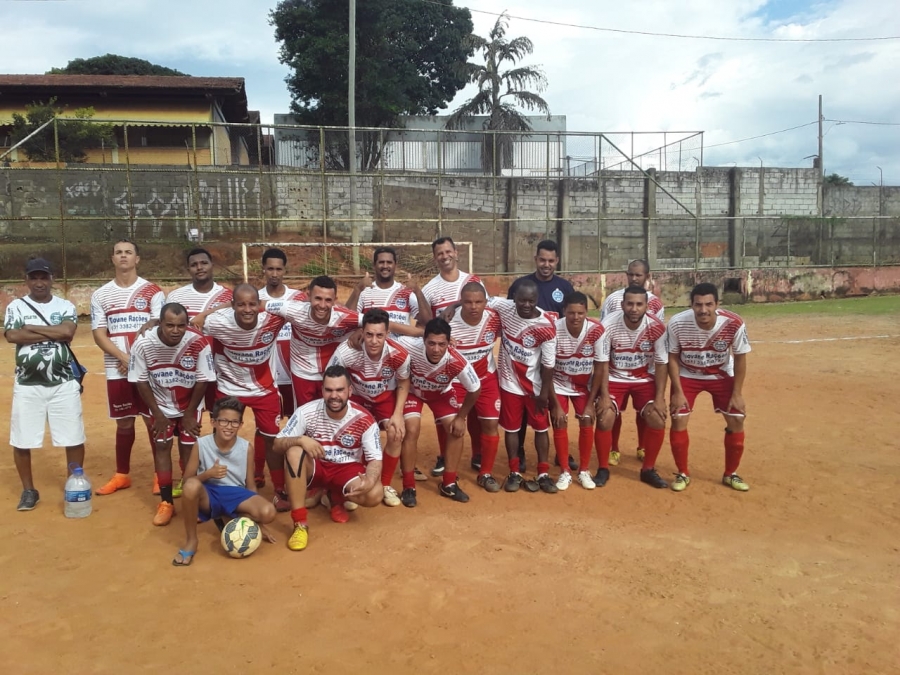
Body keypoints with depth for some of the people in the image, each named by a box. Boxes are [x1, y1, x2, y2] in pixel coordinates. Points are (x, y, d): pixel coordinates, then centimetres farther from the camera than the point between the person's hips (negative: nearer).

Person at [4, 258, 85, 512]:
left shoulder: (65, 306, 4)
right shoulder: (16, 306, 4)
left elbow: (68, 332, -15)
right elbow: (12, 336, -14)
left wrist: (32, 328, -8)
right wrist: (54, 332, -13)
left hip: (63, 383, 0)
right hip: (27, 385, 1)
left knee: (74, 438, 4)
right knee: (21, 440, 6)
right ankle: (29, 490, 24)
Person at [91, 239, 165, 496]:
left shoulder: (152, 291, 0)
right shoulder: (100, 295, 6)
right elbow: (99, 335, 1)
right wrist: (124, 358, -13)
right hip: (117, 370, 2)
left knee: (154, 420, 3)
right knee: (124, 423, 11)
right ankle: (121, 475, 24)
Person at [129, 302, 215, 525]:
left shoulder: (199, 344, -28)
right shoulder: (143, 344, -25)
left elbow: (203, 381, -16)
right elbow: (140, 381, -12)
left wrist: (189, 413, -9)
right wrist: (157, 413, -9)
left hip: (190, 406, -1)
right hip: (160, 405, 1)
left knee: (189, 449, 0)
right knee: (161, 447, 0)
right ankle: (166, 502, 11)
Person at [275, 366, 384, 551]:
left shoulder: (364, 419, -17)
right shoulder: (307, 412, -17)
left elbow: (375, 459, -16)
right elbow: (277, 444, -15)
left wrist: (369, 481, -39)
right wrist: (301, 439, -37)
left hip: (348, 469, 0)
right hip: (315, 467, 0)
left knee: (374, 494, -29)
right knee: (294, 451, -33)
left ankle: (337, 498, 8)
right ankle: (300, 524, -26)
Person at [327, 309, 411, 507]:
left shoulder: (399, 355, -32)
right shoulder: (346, 351, -37)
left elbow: (403, 383, -9)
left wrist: (398, 414, -18)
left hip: (386, 396, 1)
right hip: (357, 396, -1)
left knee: (396, 434, -18)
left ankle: (386, 485, 6)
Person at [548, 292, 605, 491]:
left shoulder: (596, 330, -23)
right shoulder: (554, 330, -28)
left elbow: (599, 368, -12)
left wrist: (590, 402, -11)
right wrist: (555, 404, -17)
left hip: (584, 385, 2)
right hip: (559, 384, -1)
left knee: (587, 423, -3)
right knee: (559, 424, -7)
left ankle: (584, 471, 14)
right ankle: (565, 472, 9)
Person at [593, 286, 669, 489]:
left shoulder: (656, 327, -19)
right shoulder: (608, 326, -23)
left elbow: (661, 364, -11)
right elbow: (603, 363, -16)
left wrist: (660, 397, -16)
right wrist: (604, 395, -20)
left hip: (645, 379, 1)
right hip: (615, 379, -1)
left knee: (658, 420, -12)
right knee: (604, 419, -16)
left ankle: (648, 469, 9)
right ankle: (603, 469, 6)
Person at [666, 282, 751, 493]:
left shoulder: (734, 324, -29)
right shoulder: (677, 324, -30)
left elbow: (740, 358, -12)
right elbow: (672, 358, -14)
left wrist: (737, 393, -11)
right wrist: (678, 392, -15)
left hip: (722, 375, 1)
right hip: (688, 375, -1)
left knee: (737, 420, -1)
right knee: (678, 420, -8)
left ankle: (731, 474, 20)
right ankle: (683, 474, 11)